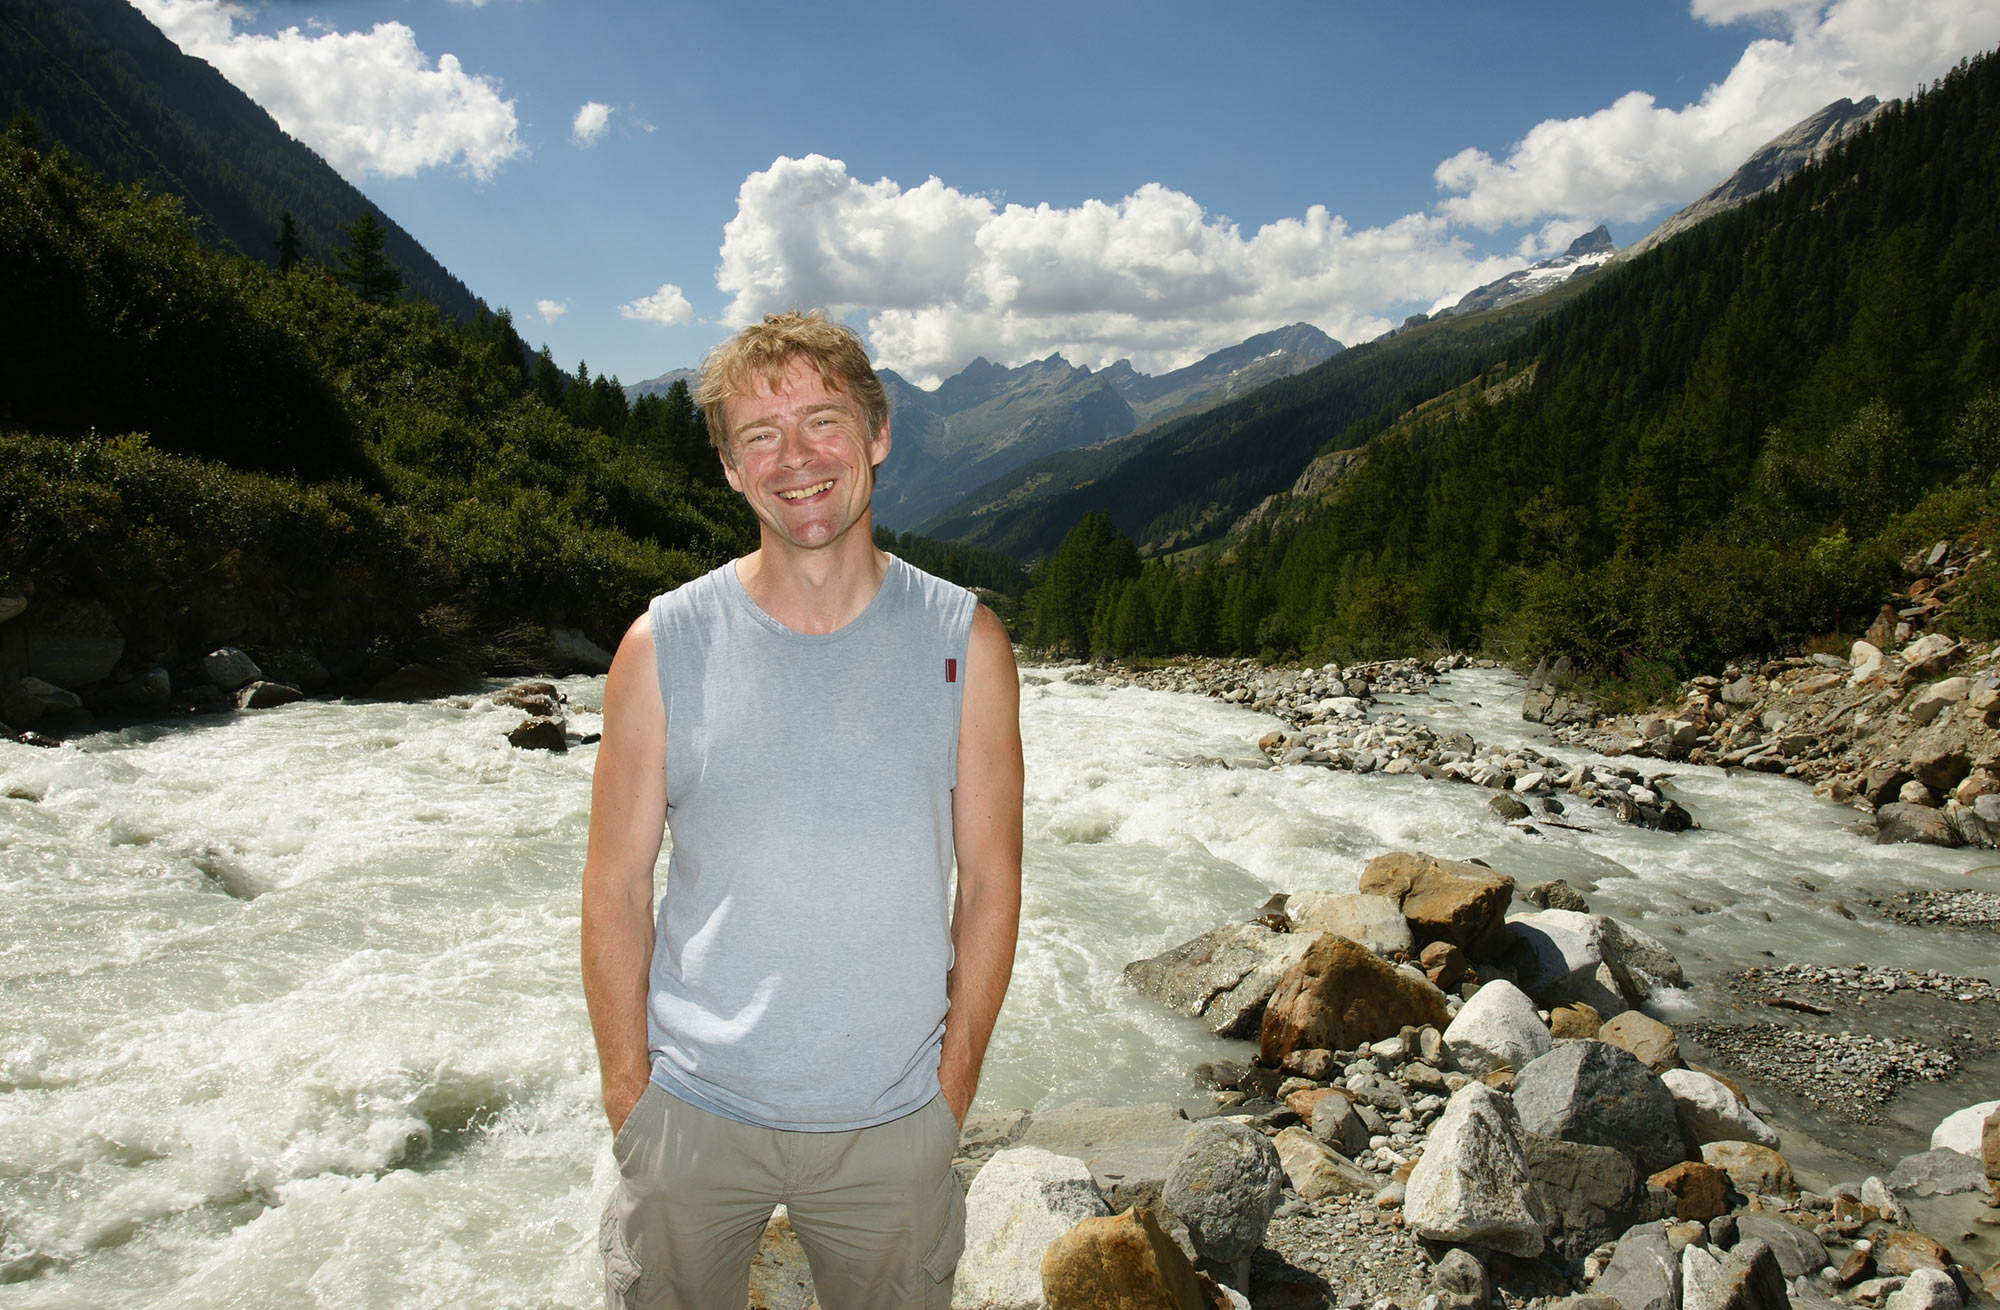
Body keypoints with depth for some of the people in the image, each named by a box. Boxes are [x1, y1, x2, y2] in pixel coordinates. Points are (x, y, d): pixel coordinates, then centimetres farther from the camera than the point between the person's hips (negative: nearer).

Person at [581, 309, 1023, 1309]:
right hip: (690, 1115, 0)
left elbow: (990, 883, -3)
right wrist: (629, 1099, -3)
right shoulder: (663, 647, -8)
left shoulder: (964, 644, -7)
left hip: (893, 1125, 1)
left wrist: (951, 1093, -2)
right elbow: (617, 890, -3)